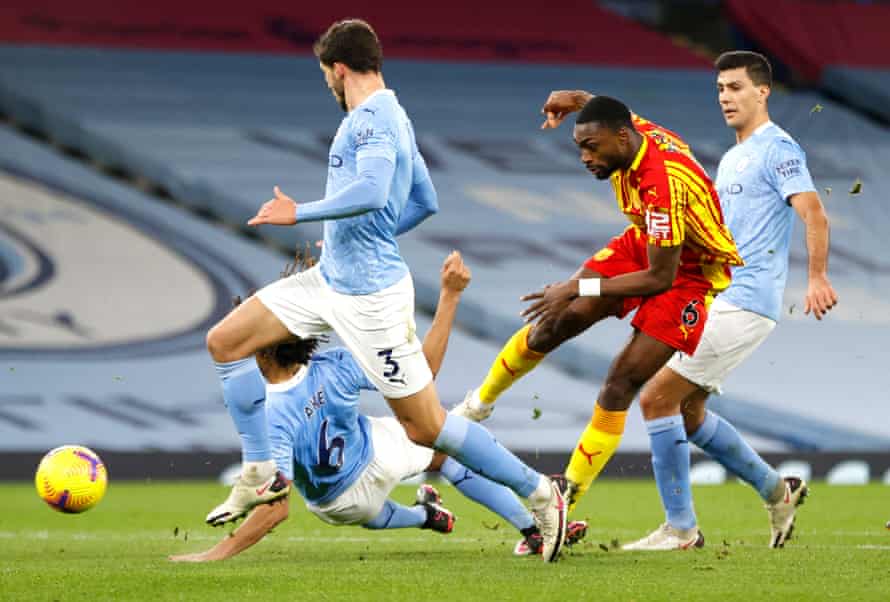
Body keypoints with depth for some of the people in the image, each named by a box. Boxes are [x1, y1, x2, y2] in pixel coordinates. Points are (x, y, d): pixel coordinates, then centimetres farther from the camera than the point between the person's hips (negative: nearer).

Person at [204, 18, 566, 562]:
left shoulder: (372, 118, -17)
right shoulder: (391, 116, 13)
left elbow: (370, 192, -33)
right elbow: (426, 202, 21)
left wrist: (299, 213, -23)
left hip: (369, 295, -10)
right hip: (331, 279, 10)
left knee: (425, 426, -6)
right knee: (225, 342, 7)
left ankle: (541, 496, 4)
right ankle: (261, 476, 12)